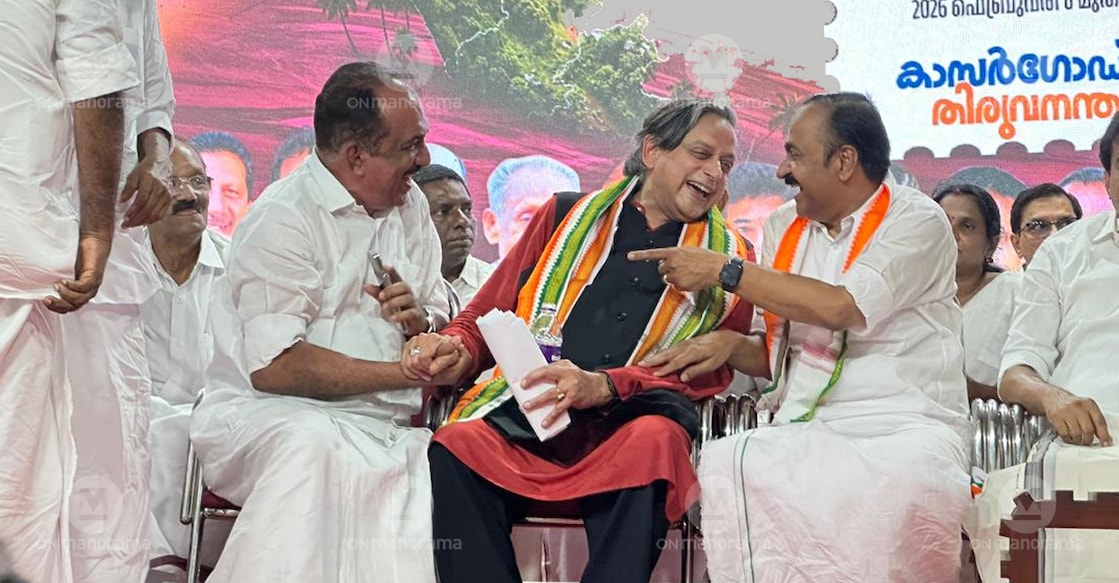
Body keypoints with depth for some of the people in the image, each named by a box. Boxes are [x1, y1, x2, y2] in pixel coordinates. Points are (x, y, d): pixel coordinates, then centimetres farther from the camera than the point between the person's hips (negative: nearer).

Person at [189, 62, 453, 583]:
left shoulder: (410, 207, 15)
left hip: (384, 429, 5)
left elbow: (441, 322, 21)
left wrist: (421, 322, -5)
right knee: (310, 445, -38)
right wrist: (406, 372, -14)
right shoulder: (284, 218, -9)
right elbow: (274, 367, -19)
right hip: (267, 416, -5)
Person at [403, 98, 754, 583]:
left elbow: (709, 370, 4)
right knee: (456, 447, -30)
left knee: (652, 442, -37)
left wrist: (602, 386, -13)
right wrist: (458, 349, -2)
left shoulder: (728, 257, 18)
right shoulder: (568, 217, 22)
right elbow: (488, 314, 23)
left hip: (628, 420, -1)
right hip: (526, 414, 2)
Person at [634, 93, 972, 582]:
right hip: (805, 431, 4)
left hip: (901, 426, -4)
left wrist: (723, 270, -10)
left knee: (903, 480, -40)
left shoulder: (916, 220, -1)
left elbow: (841, 307, -18)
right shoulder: (783, 227, 17)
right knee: (724, 465, -28)